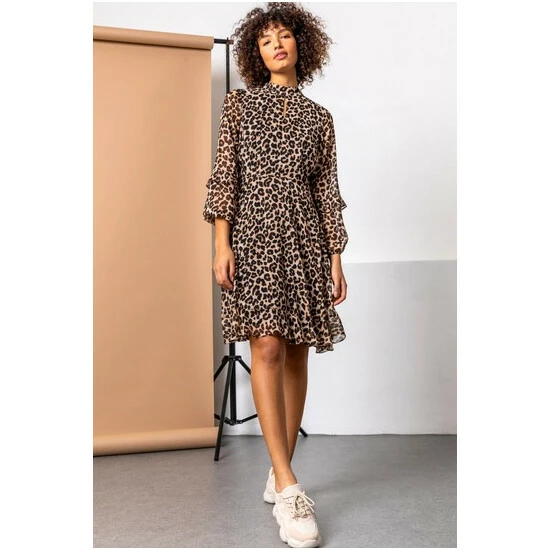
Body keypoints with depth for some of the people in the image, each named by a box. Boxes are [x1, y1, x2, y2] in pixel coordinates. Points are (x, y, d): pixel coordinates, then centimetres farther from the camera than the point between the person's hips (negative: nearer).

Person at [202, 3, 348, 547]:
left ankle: (279, 474, 13)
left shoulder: (318, 117, 15)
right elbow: (224, 174, 2)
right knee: (267, 345, -15)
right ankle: (288, 488, -13)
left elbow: (327, 189, 11)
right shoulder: (239, 103, 11)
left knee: (296, 353, 1)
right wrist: (221, 243, -9)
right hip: (253, 232, -2)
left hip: (304, 237, 3)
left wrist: (336, 257, 5)